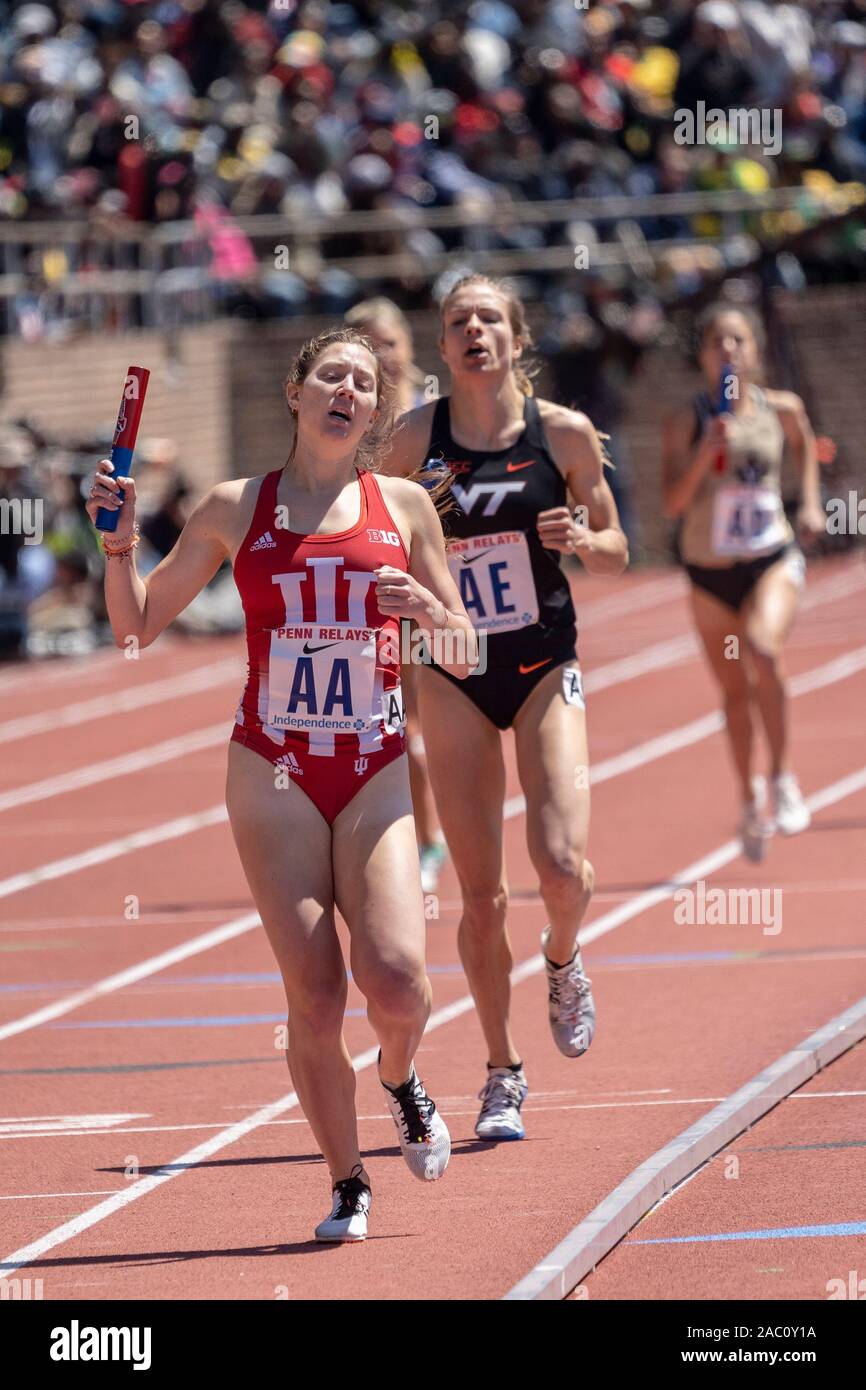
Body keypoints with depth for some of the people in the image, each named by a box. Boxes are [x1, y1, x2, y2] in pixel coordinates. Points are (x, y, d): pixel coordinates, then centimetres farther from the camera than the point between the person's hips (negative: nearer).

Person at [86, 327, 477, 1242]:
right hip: (273, 771, 0)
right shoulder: (236, 510, 6)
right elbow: (137, 625, 12)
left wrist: (432, 610, -9)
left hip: (375, 771, 0)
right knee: (313, 995, -7)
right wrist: (119, 541, -4)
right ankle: (347, 1186, 8)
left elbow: (464, 659, 12)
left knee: (394, 977, -16)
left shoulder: (404, 508, 8)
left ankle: (402, 1083, 18)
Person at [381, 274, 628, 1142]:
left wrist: (581, 539, -16)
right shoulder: (417, 439, -3)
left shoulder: (564, 433, -4)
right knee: (481, 894, -1)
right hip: (453, 677, 1)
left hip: (544, 668, -1)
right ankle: (502, 1076, 14)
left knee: (562, 865, -18)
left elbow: (615, 552, 5)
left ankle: (563, 958, 18)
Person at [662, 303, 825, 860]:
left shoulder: (781, 410, -3)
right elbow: (673, 501, -16)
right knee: (735, 691, 10)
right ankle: (752, 802, 30)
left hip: (773, 559, -1)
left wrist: (811, 503, 8)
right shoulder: (687, 421, -8)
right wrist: (707, 452, -29)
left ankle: (783, 776, -14)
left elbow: (805, 445, 20)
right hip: (709, 569, 1)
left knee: (763, 650, -29)